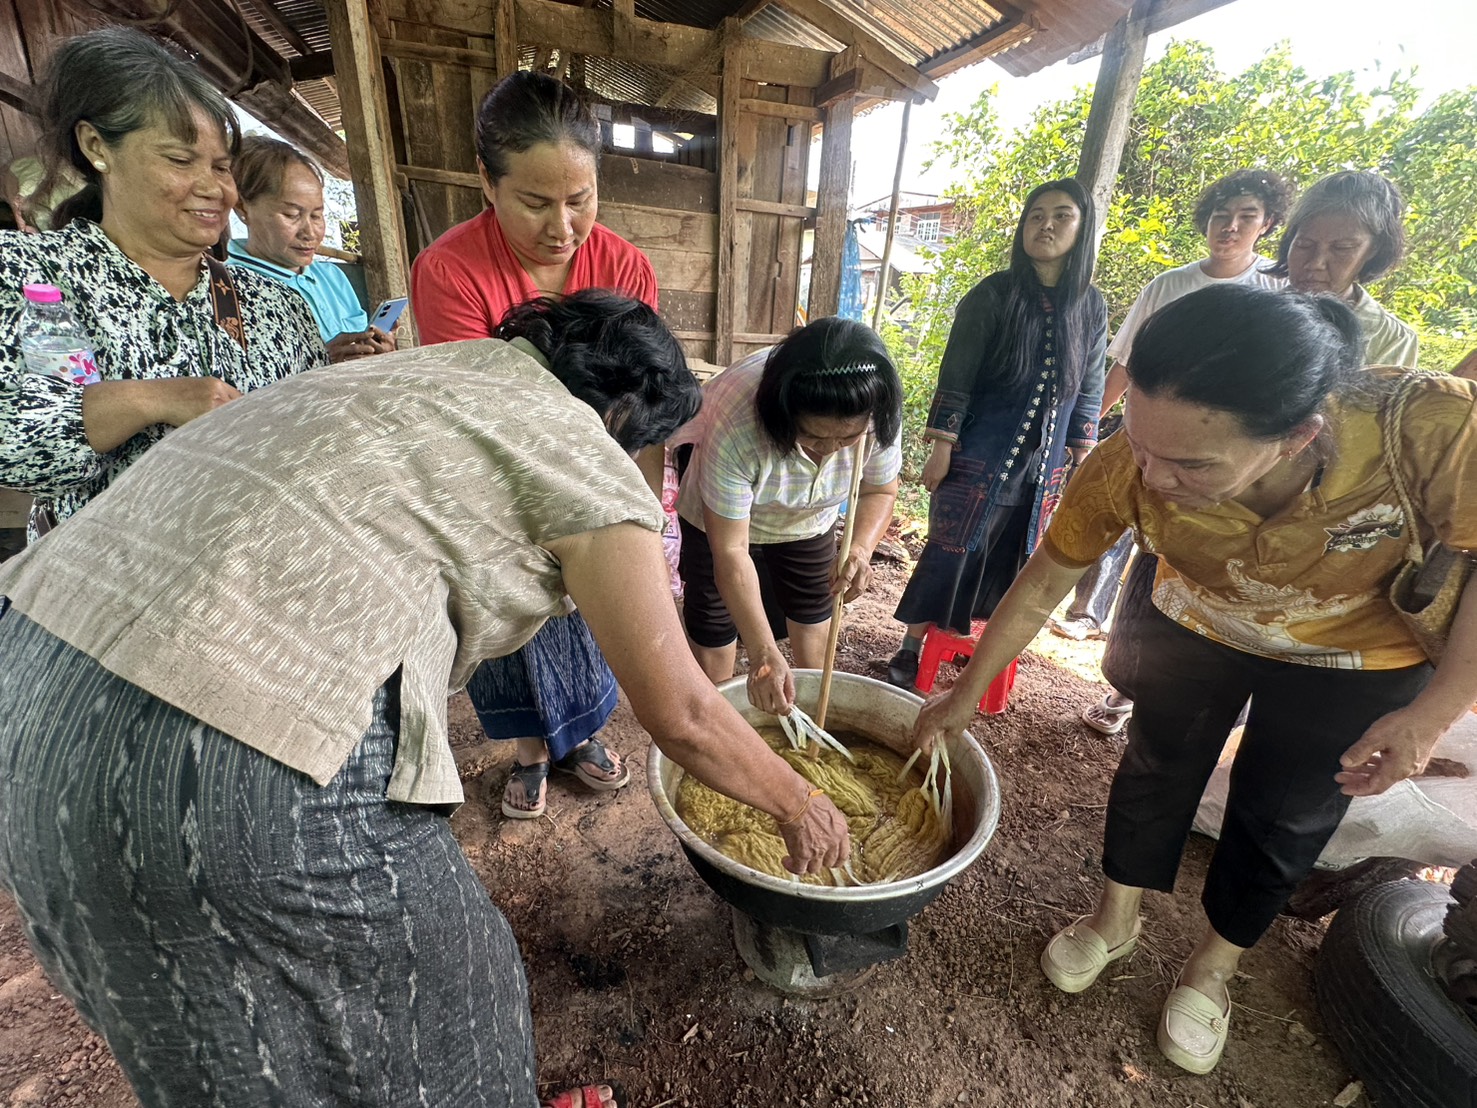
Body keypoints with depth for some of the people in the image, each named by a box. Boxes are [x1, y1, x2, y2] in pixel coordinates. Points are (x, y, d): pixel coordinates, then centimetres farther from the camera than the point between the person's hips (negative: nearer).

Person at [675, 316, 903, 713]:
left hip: (809, 524, 4)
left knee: (813, 621, 14)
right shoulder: (736, 425, -42)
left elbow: (880, 490, -10)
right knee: (712, 635, 1)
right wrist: (763, 653, -40)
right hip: (723, 522, -3)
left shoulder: (878, 417, -29)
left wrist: (861, 548, -31)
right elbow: (730, 551, -36)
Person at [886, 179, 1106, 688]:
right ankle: (911, 647, 14)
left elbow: (1090, 389, 12)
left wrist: (1082, 457, 9)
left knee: (1008, 557, 11)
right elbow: (955, 377, -7)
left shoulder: (1091, 307, 6)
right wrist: (941, 448, -12)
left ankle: (963, 633, 30)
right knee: (950, 551, -1)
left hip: (1042, 464, 5)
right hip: (978, 456, -4)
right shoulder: (991, 295, -5)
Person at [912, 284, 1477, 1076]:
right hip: (1196, 626, 1)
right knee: (1154, 768, 12)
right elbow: (1041, 586, -21)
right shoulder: (1129, 466, -34)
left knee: (1281, 817, 12)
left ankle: (1213, 967, 40)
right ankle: (1115, 920, 39)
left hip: (1355, 658, 0)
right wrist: (964, 695, -13)